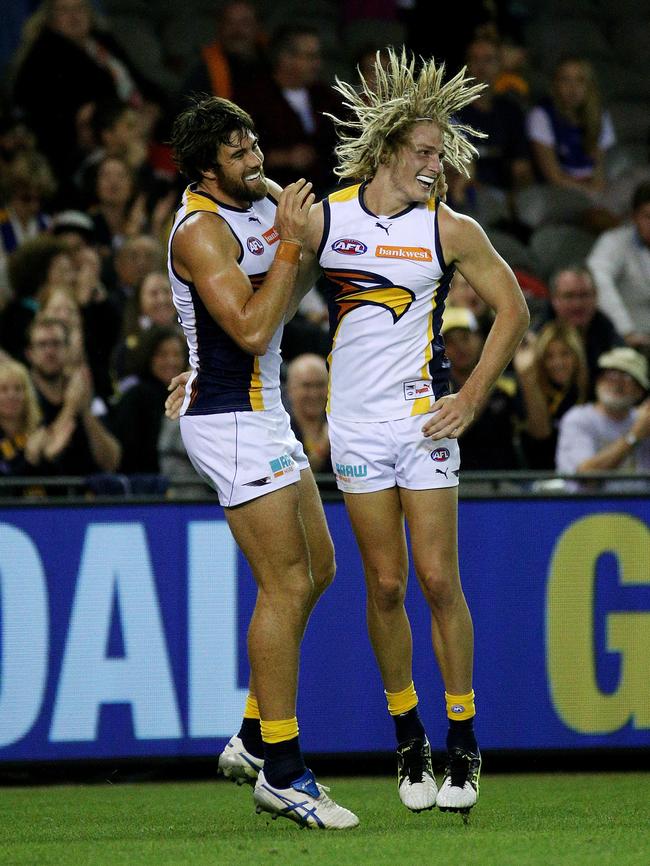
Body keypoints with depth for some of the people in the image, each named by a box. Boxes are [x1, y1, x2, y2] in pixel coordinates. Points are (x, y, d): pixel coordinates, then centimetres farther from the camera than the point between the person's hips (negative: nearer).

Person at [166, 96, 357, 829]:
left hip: (263, 413, 10)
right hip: (231, 421, -10)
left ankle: (254, 738, 21)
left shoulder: (265, 197, 8)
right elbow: (250, 328, -26)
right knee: (285, 585, -10)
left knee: (316, 568, 15)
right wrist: (288, 244, -22)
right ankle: (280, 774, -8)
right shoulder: (201, 230, -18)